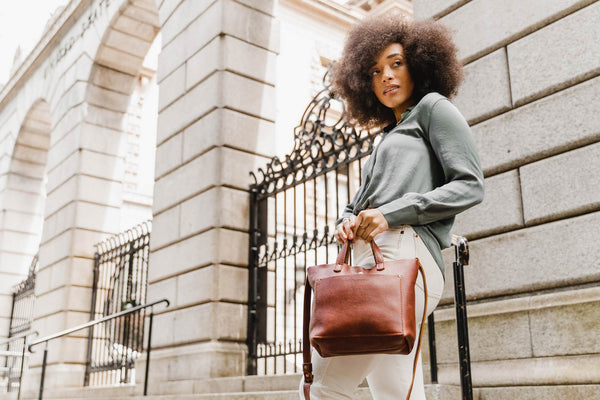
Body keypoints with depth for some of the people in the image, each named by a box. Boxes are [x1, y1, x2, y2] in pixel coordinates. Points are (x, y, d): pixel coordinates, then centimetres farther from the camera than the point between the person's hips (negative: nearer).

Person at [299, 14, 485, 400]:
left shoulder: (433, 106, 11)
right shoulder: (390, 136, 33)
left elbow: (470, 185, -3)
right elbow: (361, 202, 28)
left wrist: (392, 214, -11)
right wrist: (348, 223, 2)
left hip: (404, 251, -9)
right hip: (370, 259, 9)